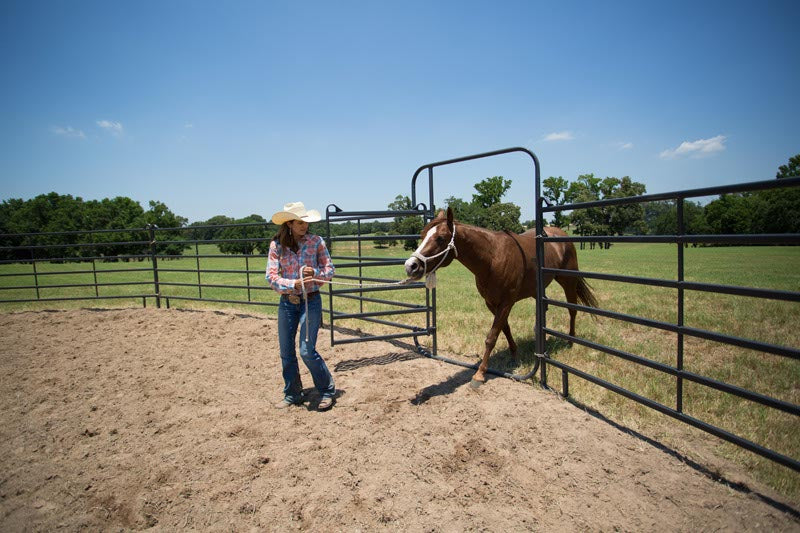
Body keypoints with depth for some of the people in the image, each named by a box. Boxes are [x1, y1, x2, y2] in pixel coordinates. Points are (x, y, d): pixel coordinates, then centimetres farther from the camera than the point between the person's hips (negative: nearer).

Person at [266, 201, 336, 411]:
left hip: (311, 301, -3)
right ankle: (292, 394, 30)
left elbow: (329, 269, -1)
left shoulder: (316, 241, -4)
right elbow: (271, 276, -7)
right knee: (286, 352, 10)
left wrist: (315, 273, -22)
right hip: (287, 302, 3)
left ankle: (327, 391, 15)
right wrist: (294, 284, -24)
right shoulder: (277, 245, -2)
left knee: (307, 350, -6)